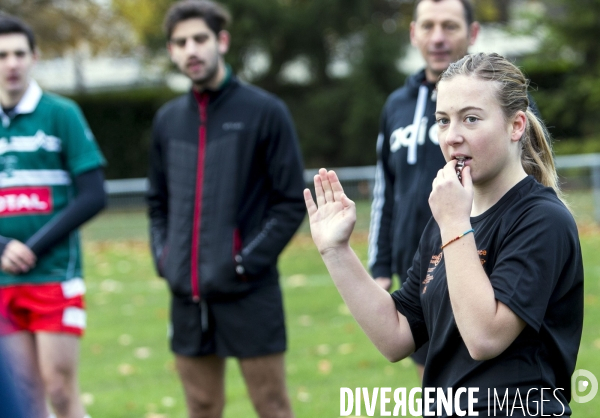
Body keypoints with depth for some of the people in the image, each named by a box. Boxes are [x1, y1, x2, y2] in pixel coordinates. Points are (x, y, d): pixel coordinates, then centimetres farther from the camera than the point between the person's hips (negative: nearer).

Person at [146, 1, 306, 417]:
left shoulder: (264, 112, -6)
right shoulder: (168, 120, 10)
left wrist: (250, 259, -12)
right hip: (187, 296, 5)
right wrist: (163, 254, 6)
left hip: (250, 294, -5)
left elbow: (292, 201, -6)